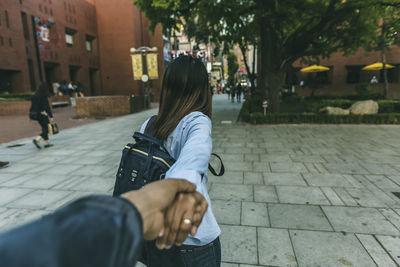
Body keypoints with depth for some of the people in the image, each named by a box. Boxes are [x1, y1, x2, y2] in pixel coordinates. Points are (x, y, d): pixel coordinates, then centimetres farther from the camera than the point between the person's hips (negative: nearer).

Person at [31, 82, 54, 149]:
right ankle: (37, 140, -17)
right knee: (46, 129, 0)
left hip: (36, 114, 8)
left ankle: (46, 143, 21)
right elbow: (47, 106, -18)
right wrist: (51, 116, -17)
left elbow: (33, 106, 12)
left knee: (44, 128, 17)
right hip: (43, 114, -8)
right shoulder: (44, 96, -15)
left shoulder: (35, 95, 8)